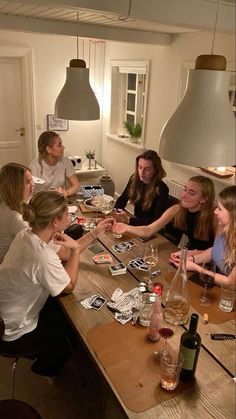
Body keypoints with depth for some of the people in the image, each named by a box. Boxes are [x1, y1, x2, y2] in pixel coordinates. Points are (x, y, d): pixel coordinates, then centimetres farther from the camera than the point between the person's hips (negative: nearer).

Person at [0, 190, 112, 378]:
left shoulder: (27, 235, -13)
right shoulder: (43, 257, -39)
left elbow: (69, 253, 2)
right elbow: (70, 286, -18)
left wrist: (95, 232, 0)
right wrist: (75, 249, -18)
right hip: (15, 334, -7)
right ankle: (45, 366, 40)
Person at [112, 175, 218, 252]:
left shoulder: (213, 216, -26)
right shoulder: (177, 210, -15)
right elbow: (148, 230, -18)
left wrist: (196, 254, -32)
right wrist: (127, 228, -36)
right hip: (189, 252, 4)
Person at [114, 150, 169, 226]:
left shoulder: (162, 189, -22)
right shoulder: (134, 179, -7)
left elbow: (158, 220, -26)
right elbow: (123, 198, 5)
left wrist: (129, 220, -33)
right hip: (136, 221, 5)